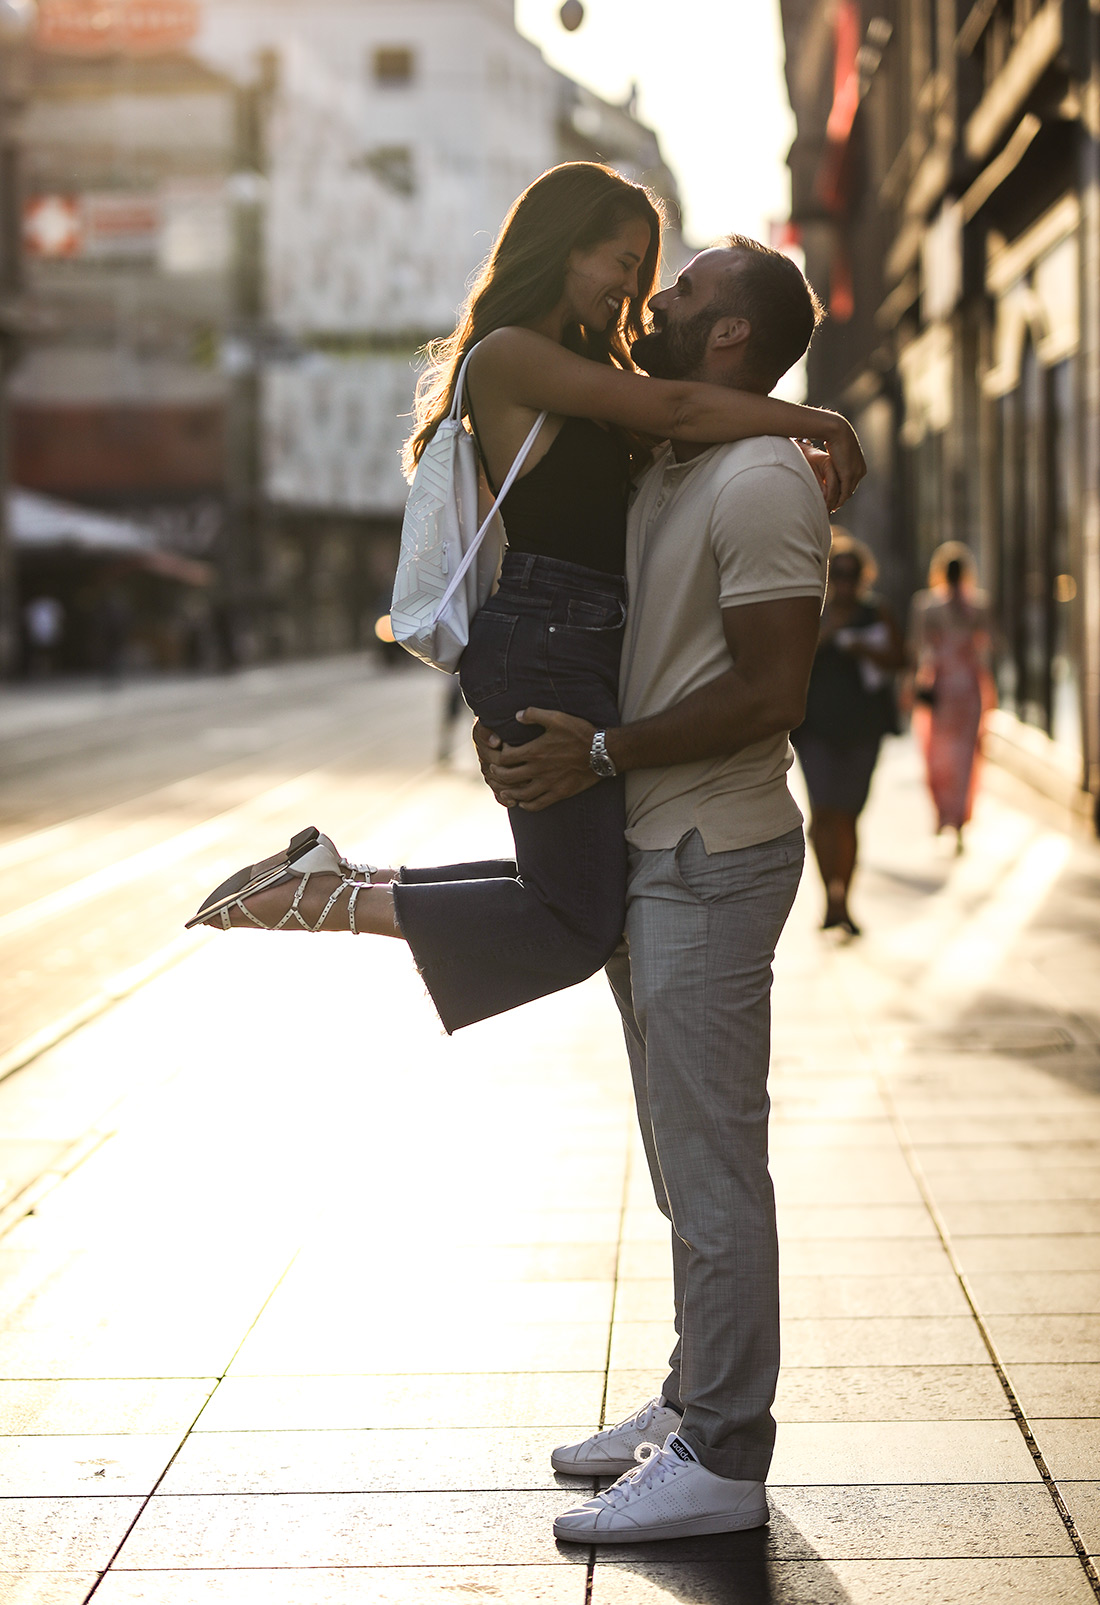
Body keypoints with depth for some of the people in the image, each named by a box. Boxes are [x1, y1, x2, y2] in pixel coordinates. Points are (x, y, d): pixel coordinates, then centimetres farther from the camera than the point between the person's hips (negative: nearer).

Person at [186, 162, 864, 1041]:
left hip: (588, 645, 10)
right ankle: (321, 898, 0)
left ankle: (335, 882, 16)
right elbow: (672, 410, -15)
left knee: (582, 885, 14)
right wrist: (824, 424, -7)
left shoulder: (586, 360, 21)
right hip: (544, 646, -10)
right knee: (580, 928, -6)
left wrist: (713, 351, 1)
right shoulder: (509, 354, -10)